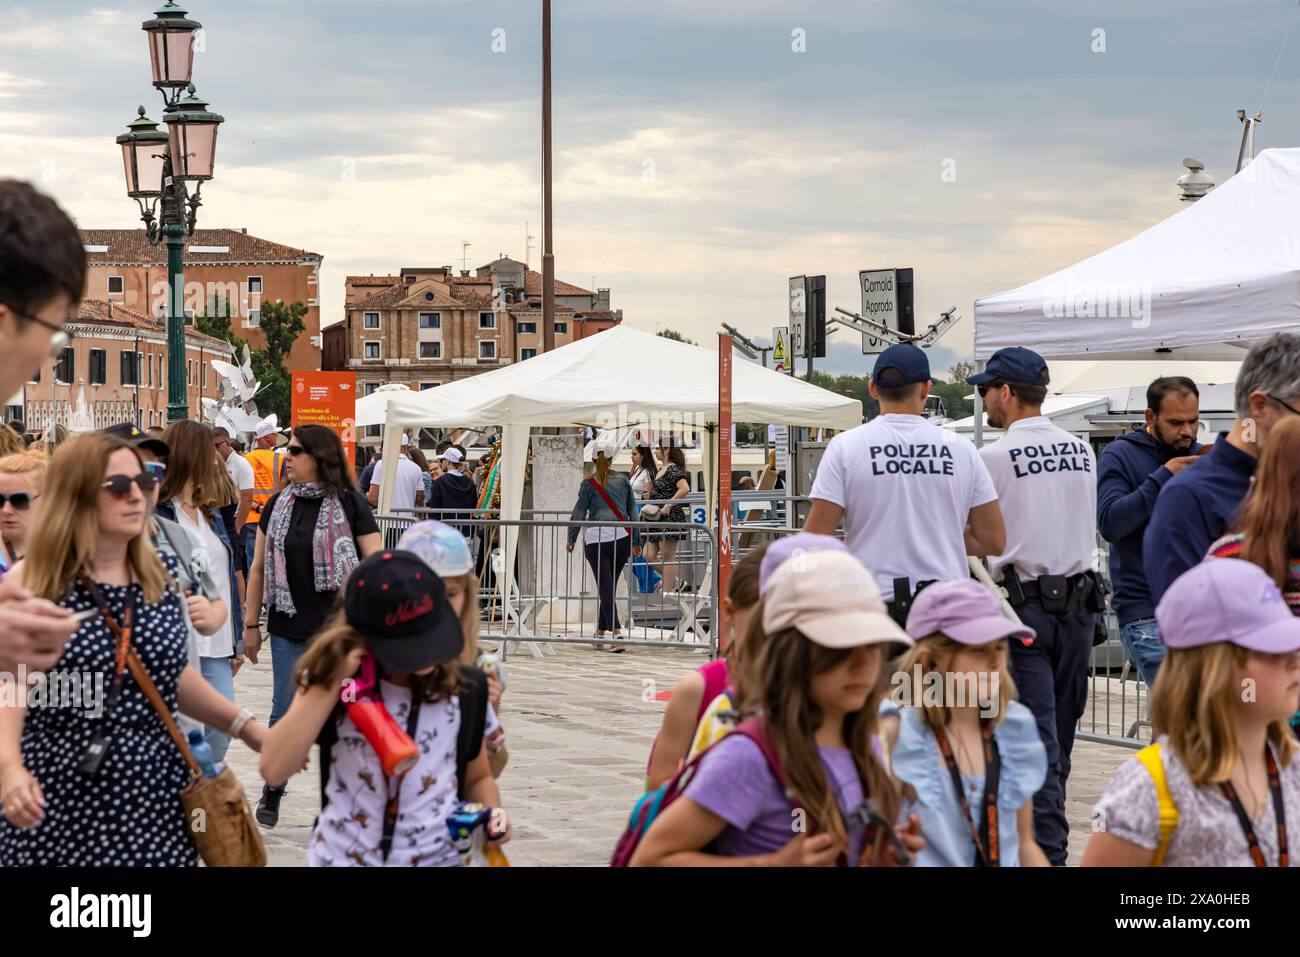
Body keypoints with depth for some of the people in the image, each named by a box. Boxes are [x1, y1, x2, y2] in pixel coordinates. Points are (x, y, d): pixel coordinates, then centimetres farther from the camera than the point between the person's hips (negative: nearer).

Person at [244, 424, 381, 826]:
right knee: (285, 712, 6)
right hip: (289, 627, 3)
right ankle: (272, 791, 22)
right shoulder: (278, 506, 8)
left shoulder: (349, 505, -4)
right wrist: (251, 624, 10)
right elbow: (259, 567, 12)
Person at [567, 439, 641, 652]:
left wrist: (572, 538, 15)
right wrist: (636, 541, 21)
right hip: (621, 537, 3)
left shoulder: (589, 483, 4)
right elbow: (632, 511, 15)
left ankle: (616, 633, -20)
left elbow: (579, 511, 3)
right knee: (609, 587, 15)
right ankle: (600, 632, 24)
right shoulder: (623, 480, 12)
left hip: (596, 537, -3)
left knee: (605, 589, -6)